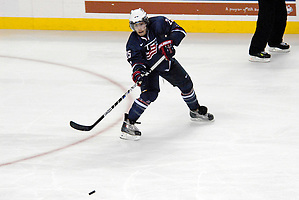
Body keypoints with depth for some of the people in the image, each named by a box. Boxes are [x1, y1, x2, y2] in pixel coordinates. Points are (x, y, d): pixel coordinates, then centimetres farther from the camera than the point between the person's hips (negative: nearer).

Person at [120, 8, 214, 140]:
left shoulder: (158, 24, -24)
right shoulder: (133, 42, -23)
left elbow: (178, 30, -19)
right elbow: (135, 59, -24)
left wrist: (169, 41, -35)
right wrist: (137, 71, -45)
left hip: (167, 61, 4)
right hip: (149, 67, -4)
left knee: (186, 83, 17)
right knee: (149, 94, -23)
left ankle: (195, 110, 44)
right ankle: (128, 123, -19)